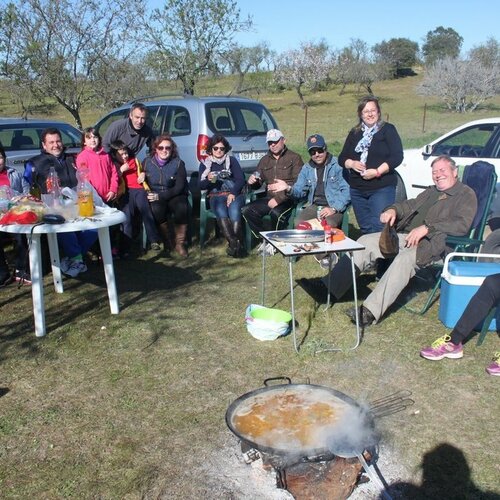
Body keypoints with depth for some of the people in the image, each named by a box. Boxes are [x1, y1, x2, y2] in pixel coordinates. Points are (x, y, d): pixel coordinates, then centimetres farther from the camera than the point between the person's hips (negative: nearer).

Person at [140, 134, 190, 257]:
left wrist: (160, 196, -18)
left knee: (182, 208, -34)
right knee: (156, 209, -35)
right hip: (154, 197, 0)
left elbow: (179, 187, -8)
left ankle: (180, 243, -18)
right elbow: (141, 182, 12)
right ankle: (164, 241, -16)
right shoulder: (147, 162, 3)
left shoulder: (178, 163, -3)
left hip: (174, 196, 0)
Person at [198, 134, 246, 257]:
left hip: (234, 194, 0)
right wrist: (208, 179, -14)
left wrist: (233, 193, -13)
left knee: (234, 209, -35)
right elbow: (201, 185, 10)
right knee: (220, 210, -35)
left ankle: (232, 244, -41)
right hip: (215, 195, 0)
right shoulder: (205, 164, 18)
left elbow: (241, 179, 5)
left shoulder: (232, 160, 17)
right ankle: (235, 243, -45)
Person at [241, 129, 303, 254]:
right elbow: (258, 184, 21)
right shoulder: (265, 160, 20)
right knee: (247, 210, -19)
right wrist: (252, 182, -6)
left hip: (288, 199, -5)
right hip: (269, 198, 6)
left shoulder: (294, 158, 2)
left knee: (276, 213, -37)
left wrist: (279, 199, -18)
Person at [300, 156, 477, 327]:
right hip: (405, 235, 8)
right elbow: (410, 205, 30)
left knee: (405, 258, -38)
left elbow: (462, 224, -11)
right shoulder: (431, 191, 31)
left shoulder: (466, 194, 6)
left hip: (432, 242, -7)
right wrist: (393, 210, 5)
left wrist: (427, 227, -21)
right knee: (366, 241, -11)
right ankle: (328, 286, -19)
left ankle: (370, 312, -45)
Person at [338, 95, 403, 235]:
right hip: (357, 190, 5)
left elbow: (397, 156, -9)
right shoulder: (354, 133, 15)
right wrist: (352, 163, -8)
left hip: (382, 188, -5)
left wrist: (377, 172, -18)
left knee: (378, 228, -13)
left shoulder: (388, 130, 1)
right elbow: (342, 158, 14)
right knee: (365, 229, 9)